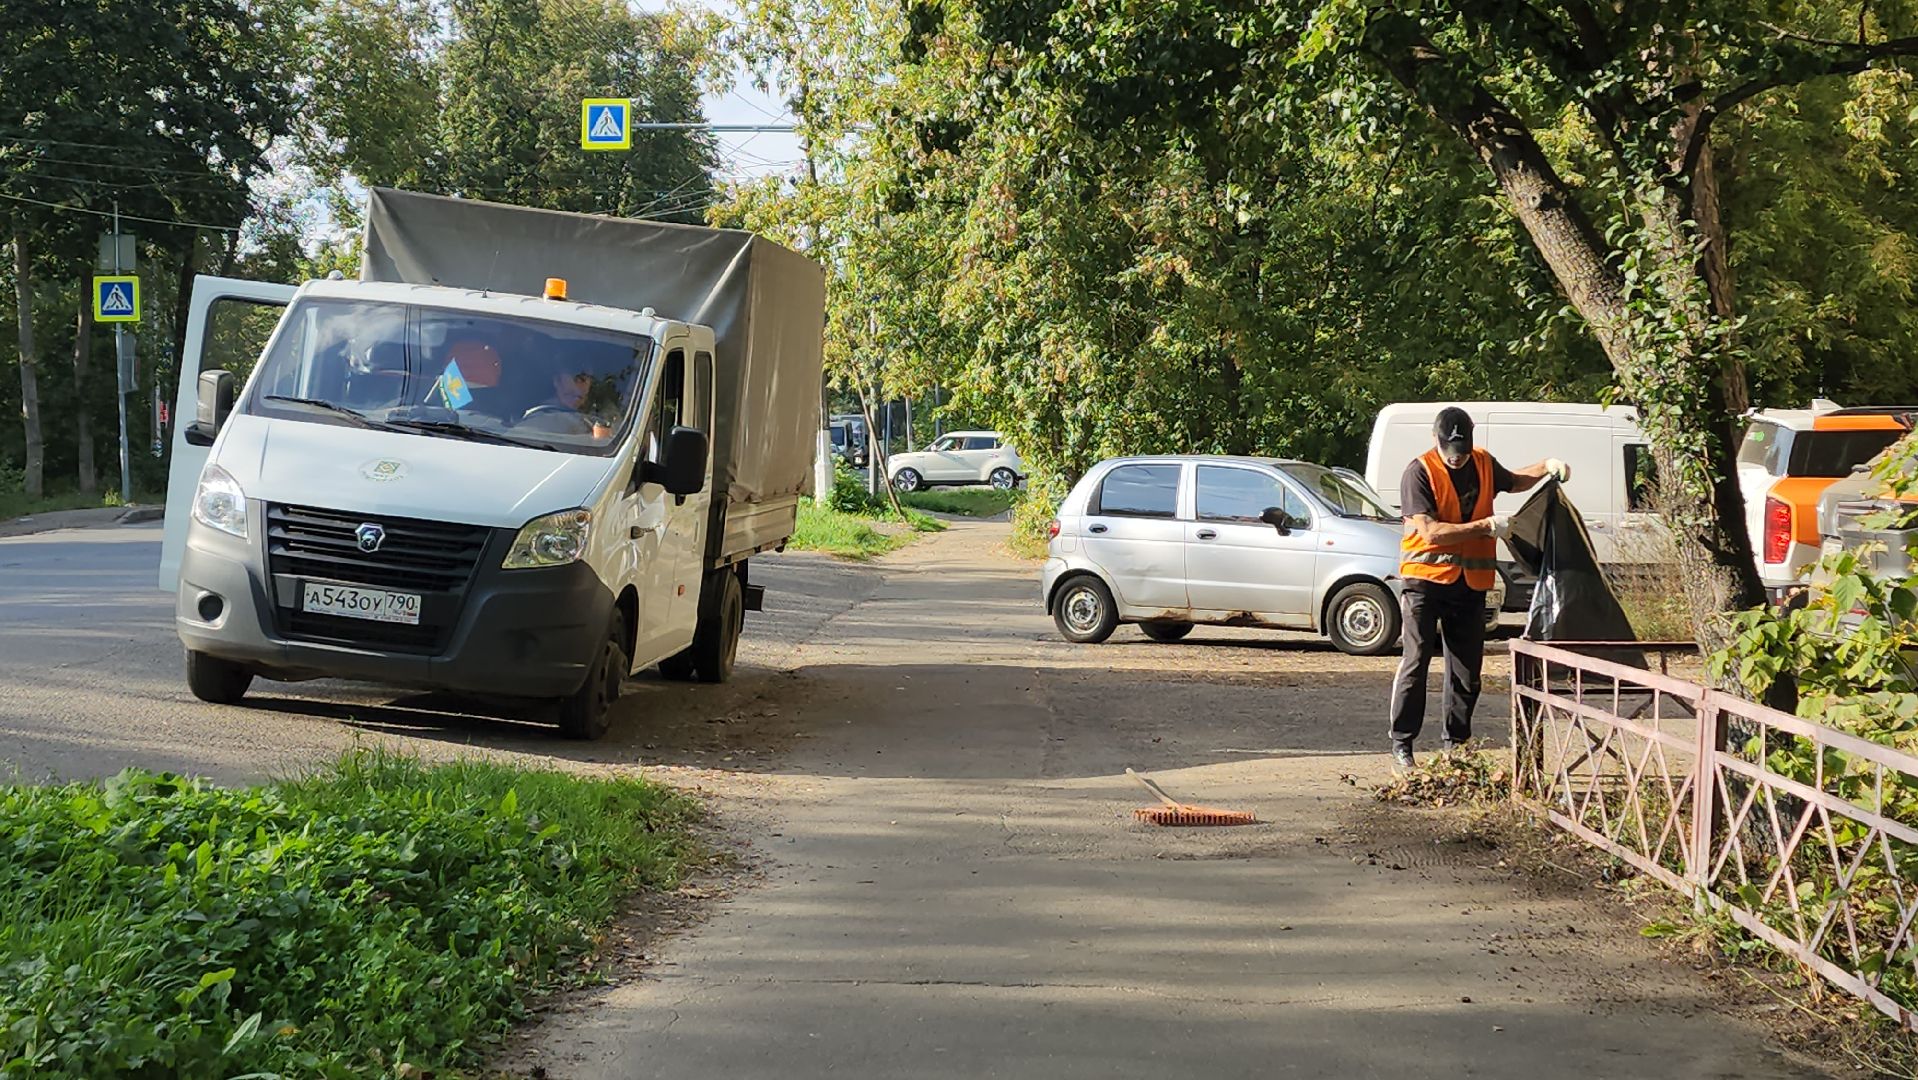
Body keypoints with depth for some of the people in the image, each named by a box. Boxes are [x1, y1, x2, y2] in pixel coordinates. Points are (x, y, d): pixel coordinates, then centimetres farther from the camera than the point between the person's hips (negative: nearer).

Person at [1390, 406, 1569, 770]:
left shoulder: (1483, 463, 8)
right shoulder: (1419, 473, -12)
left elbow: (1513, 481, 31)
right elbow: (1431, 531, -20)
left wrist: (1547, 467, 12)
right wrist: (1486, 526, -20)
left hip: (1471, 583, 6)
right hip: (1426, 579, -6)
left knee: (1467, 668, 8)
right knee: (1415, 662, -7)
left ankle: (1456, 744, 18)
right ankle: (1401, 743, -1)